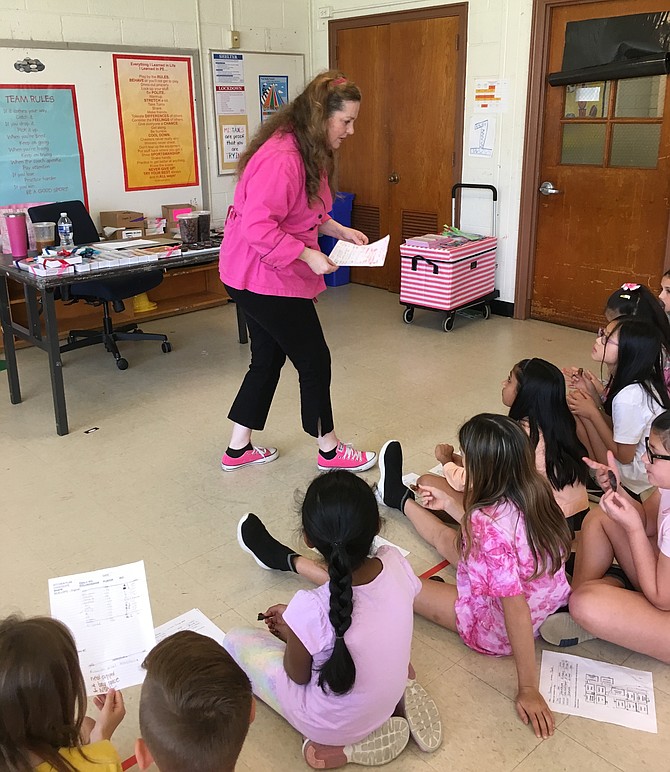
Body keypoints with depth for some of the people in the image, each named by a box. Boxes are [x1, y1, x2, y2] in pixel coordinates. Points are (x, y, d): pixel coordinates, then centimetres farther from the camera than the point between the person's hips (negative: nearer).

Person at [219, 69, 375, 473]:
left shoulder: (310, 153, 9)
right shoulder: (281, 158, -25)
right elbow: (257, 227, -29)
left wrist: (339, 230, 7)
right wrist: (309, 256, -25)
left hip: (262, 276, 11)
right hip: (265, 277, -11)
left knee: (268, 360, 16)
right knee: (314, 359, 2)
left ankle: (238, 449, 28)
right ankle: (329, 451, 20)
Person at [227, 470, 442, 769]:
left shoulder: (309, 611, -37)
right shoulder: (396, 562, -22)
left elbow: (298, 676, -16)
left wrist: (290, 635, 4)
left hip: (333, 726, -5)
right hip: (391, 694, 5)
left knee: (236, 641, 10)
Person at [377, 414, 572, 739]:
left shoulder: (487, 525, -38)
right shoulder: (535, 491, -14)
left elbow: (516, 608, -34)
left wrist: (528, 688, -25)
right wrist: (448, 503, 11)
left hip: (495, 630, -6)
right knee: (443, 536, 25)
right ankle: (400, 498, 55)